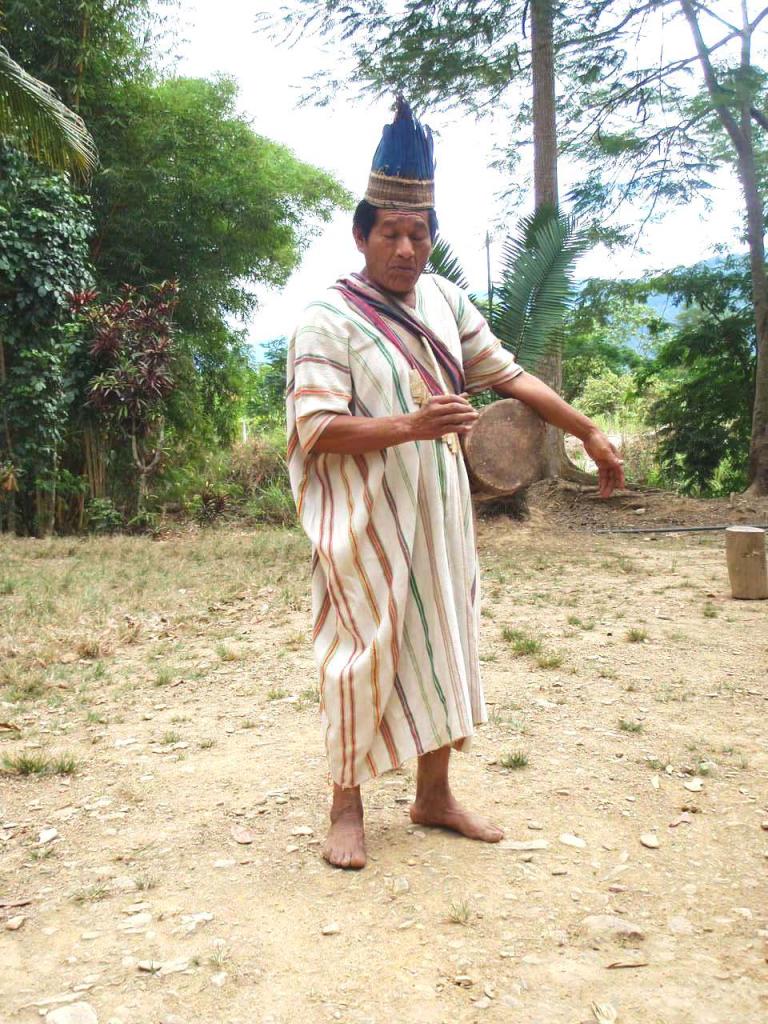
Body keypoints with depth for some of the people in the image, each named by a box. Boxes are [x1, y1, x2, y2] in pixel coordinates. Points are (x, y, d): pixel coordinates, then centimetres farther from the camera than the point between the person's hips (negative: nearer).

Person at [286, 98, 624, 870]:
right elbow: (315, 430, -19)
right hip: (365, 517, -6)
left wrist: (589, 432, 11)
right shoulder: (328, 319, -12)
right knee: (366, 650, -2)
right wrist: (412, 425, -30)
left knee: (443, 641, 11)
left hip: (439, 510, 7)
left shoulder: (443, 299, 7)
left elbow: (506, 373, 12)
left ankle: (434, 795, 27)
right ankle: (347, 806, 17)